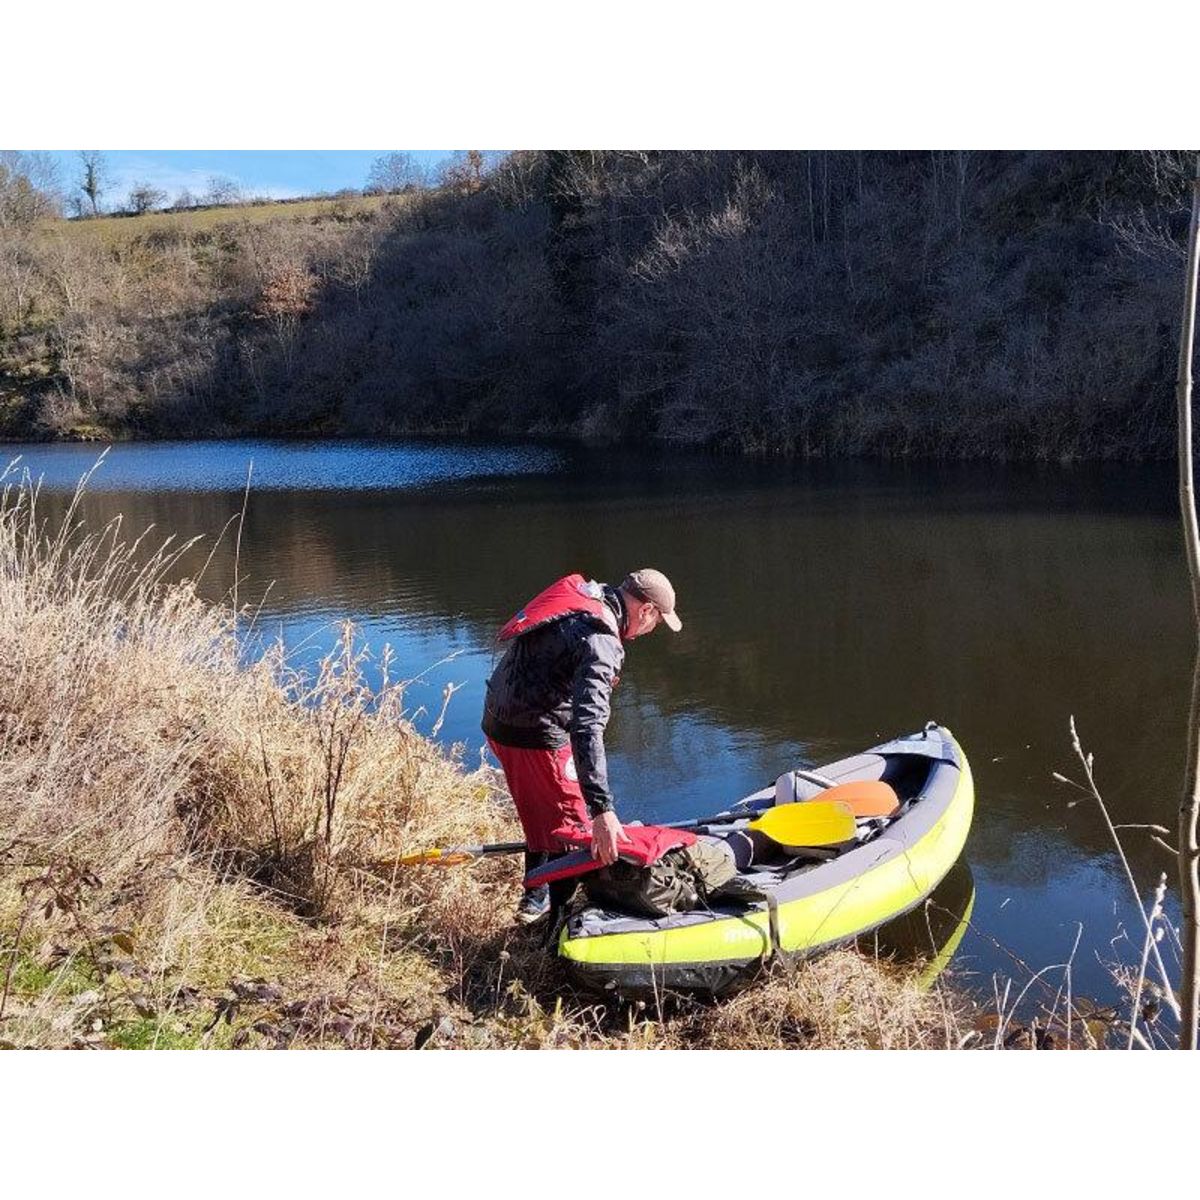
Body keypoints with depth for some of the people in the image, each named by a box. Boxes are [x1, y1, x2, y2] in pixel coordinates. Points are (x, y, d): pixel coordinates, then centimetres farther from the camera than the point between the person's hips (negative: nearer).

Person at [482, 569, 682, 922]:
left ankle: (535, 899, 39)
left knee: (540, 815, 25)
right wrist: (602, 809, -36)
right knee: (572, 825, 5)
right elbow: (587, 727, -32)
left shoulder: (579, 595, 5)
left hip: (498, 720, 9)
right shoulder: (601, 644, -23)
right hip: (537, 736, -9)